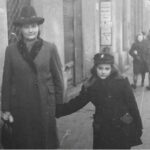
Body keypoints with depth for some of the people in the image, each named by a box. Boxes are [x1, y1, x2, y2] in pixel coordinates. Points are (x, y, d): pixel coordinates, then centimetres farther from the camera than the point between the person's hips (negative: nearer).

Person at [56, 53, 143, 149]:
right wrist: (57, 110, -8)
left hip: (123, 130, -1)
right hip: (102, 131, 1)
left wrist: (138, 127, -1)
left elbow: (132, 105, -4)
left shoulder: (121, 82, -8)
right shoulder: (90, 86, -2)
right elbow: (76, 103, 2)